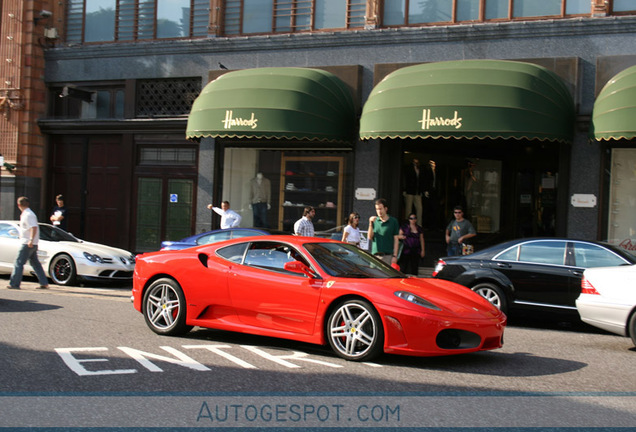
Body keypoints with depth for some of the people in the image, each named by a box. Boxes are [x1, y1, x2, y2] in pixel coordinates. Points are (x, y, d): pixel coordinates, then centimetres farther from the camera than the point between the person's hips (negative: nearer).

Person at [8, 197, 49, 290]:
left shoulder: (28, 214, -15)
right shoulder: (25, 214, 17)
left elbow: (34, 227, -25)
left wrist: (31, 240, -31)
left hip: (27, 243, -10)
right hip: (31, 243, 10)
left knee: (19, 262, -7)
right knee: (35, 263, 11)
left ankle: (14, 284, -5)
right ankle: (44, 283, 12)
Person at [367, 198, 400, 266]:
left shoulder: (393, 221, 2)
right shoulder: (374, 221, 9)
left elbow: (396, 240, 1)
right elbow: (370, 237, 5)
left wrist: (395, 256, -6)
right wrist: (371, 224, -7)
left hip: (388, 256, -2)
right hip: (375, 255, 3)